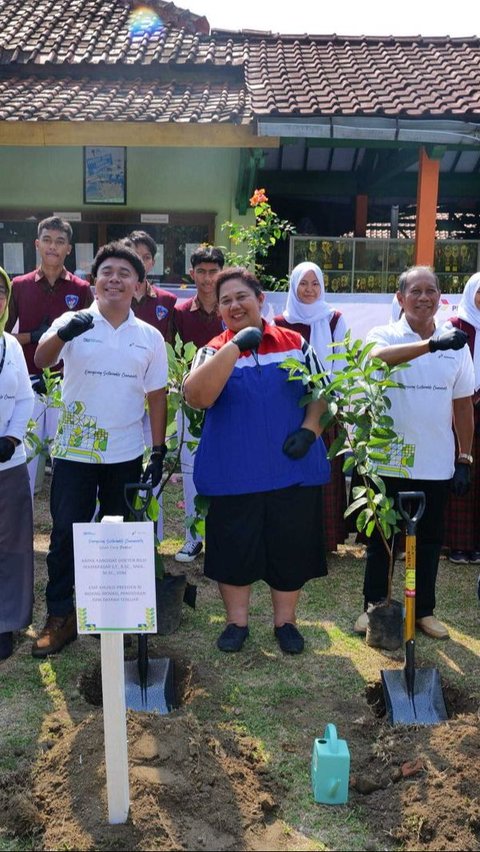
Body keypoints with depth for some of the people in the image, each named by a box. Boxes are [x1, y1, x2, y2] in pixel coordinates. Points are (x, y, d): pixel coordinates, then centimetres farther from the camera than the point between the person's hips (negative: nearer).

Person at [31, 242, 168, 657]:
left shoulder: (150, 337, 4)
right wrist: (62, 333, -44)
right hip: (74, 451, -2)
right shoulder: (73, 323, -3)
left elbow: (156, 397, 7)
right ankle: (60, 615, 17)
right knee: (65, 533, 2)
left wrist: (159, 451, 3)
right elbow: (41, 360, -22)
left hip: (126, 455, 2)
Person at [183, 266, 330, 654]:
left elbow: (321, 392, 10)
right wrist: (235, 345, -24)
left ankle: (285, 620, 31)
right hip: (233, 474, -1)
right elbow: (196, 397, -20)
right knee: (234, 547, 8)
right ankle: (237, 621, 30)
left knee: (290, 547, 11)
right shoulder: (214, 351, -1)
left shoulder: (295, 343, 4)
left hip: (294, 470, 1)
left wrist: (309, 429, -9)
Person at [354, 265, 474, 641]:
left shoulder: (457, 345, 4)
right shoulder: (384, 335, -5)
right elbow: (379, 357, -31)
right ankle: (374, 606, 26)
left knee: (430, 540, 13)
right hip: (389, 461, -2)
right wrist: (433, 344, -43)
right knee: (382, 538, 10)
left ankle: (424, 610, 29)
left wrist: (465, 459, 6)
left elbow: (463, 405, 9)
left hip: (437, 465, 3)